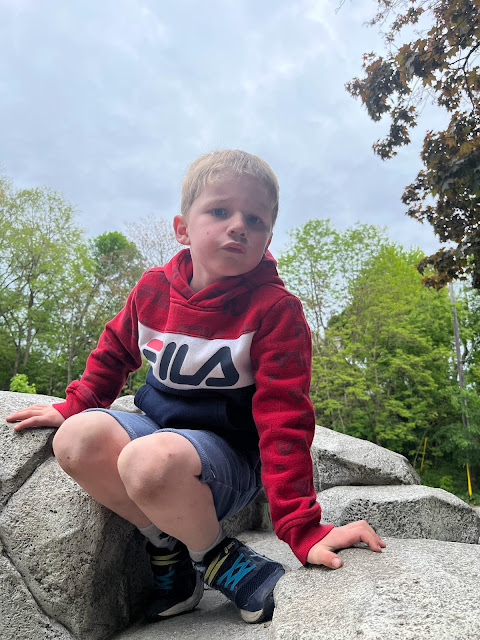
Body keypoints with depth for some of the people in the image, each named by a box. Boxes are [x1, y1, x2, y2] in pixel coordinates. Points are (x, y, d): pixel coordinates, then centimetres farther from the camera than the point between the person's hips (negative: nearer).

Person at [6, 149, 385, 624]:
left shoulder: (276, 310, -18)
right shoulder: (154, 288, -4)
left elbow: (284, 423, -21)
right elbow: (115, 351, 16)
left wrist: (303, 530, -24)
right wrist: (74, 407, 11)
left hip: (227, 452, -5)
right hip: (156, 423, 6)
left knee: (151, 461, -36)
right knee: (77, 439, -23)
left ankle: (211, 552, -4)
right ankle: (166, 546, -3)